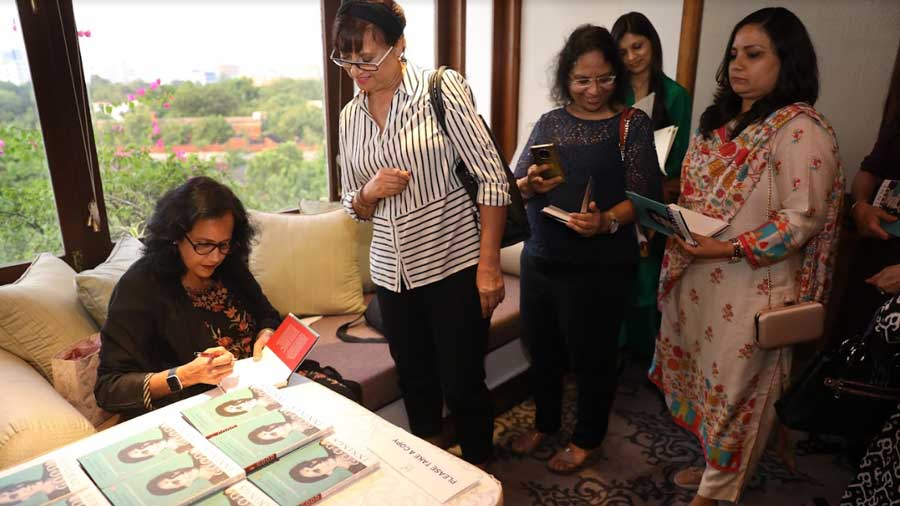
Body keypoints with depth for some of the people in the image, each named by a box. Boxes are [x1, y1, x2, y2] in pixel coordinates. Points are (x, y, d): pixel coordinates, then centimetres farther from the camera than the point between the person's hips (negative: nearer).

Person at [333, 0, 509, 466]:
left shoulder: (442, 88, -10)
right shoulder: (349, 116, 5)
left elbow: (491, 179, -11)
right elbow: (353, 205, 13)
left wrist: (489, 264, -16)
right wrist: (370, 192, -10)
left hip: (454, 265, -5)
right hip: (392, 271, 5)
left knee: (462, 385, 4)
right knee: (414, 378, 18)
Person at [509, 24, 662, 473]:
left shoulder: (633, 124, -4)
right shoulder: (549, 123, 8)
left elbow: (643, 195, -11)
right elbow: (516, 185, 9)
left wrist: (607, 221, -31)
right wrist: (530, 184, -15)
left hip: (598, 268, -4)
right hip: (539, 260, 5)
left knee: (590, 356, 11)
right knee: (541, 350, 18)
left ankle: (586, 438, 36)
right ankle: (545, 423, 43)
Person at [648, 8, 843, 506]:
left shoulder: (800, 130, -15)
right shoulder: (723, 118, 10)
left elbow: (803, 218, -18)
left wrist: (729, 248, -24)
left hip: (751, 286, -7)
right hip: (698, 276, 8)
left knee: (734, 387, 9)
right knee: (706, 375, 19)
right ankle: (717, 463, 41)